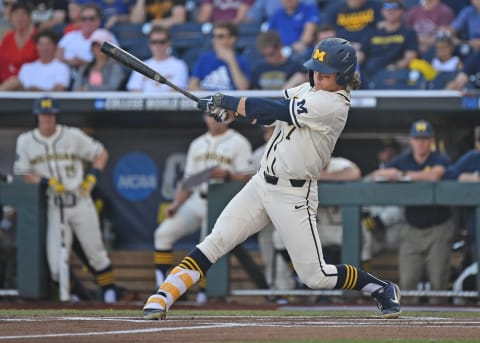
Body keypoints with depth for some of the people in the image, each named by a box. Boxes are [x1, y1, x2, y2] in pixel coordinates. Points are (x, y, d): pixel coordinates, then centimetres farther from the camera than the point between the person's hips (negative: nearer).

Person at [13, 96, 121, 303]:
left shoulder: (73, 136, -2)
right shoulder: (26, 141, 2)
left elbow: (101, 153, 6)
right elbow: (23, 174, 1)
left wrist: (92, 176, -8)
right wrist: (47, 182, -13)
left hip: (81, 202, 0)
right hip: (54, 207, 1)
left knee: (95, 252, 3)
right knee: (56, 261, -8)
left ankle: (109, 290, 18)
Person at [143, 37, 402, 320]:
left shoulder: (333, 105, -19)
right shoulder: (308, 90, 8)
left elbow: (274, 110, -21)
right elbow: (266, 114, 8)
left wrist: (226, 102, -15)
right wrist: (232, 111, -12)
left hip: (294, 196, -7)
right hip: (262, 182, 7)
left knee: (316, 276, -4)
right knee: (215, 242, -5)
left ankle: (383, 289, 17)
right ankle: (161, 299, -6)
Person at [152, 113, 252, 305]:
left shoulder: (239, 143, 0)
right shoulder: (197, 145, 18)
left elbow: (245, 179, -7)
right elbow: (188, 180, 17)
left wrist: (226, 174, -25)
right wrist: (176, 204, 5)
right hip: (196, 201, 6)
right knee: (164, 233, -8)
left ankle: (203, 294, -1)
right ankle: (162, 288, -8)